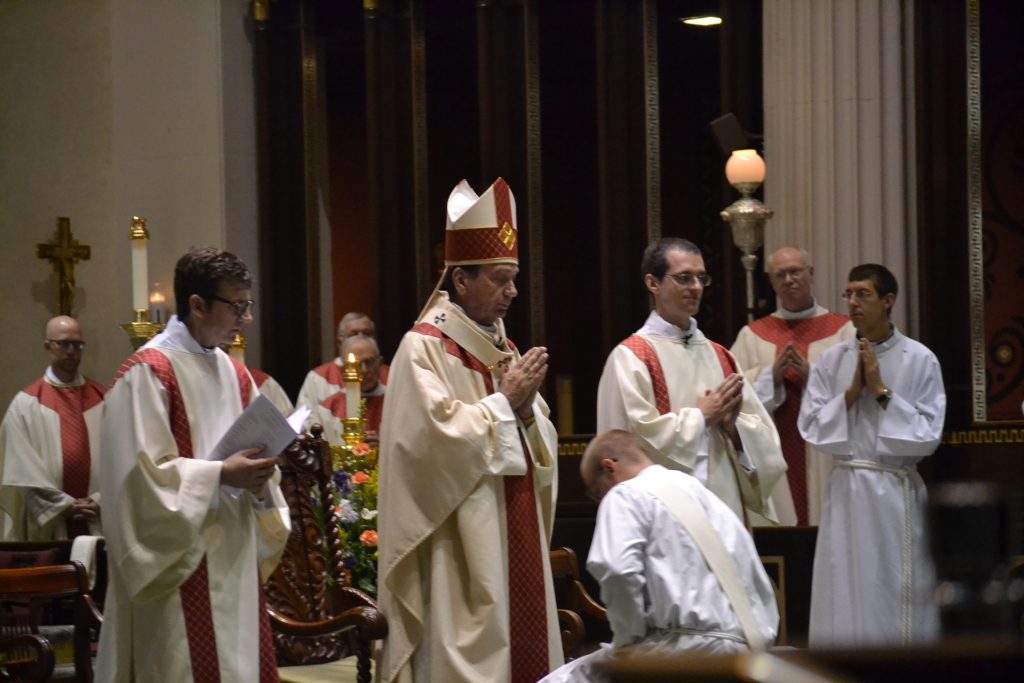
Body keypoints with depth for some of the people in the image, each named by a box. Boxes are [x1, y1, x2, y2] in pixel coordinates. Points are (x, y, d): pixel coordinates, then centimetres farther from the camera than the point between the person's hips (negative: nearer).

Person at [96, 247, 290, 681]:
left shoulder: (235, 375, 13)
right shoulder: (147, 374, -11)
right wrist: (220, 475, -21)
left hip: (235, 560, 8)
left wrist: (257, 479, -5)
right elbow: (142, 472, -17)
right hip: (179, 566, -7)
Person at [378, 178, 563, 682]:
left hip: (515, 543, 8)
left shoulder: (500, 347, 15)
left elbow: (541, 447, 14)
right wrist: (504, 402, -12)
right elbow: (440, 438, -20)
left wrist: (527, 409, -6)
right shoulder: (424, 348, -9)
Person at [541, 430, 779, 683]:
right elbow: (760, 585, 24)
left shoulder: (628, 494, 3)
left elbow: (618, 571, -17)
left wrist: (627, 640, -6)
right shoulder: (703, 494, 27)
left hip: (689, 646, -8)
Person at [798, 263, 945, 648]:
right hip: (847, 491, 3)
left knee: (898, 599, -1)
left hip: (897, 492, -3)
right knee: (847, 596, 3)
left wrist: (881, 391, -12)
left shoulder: (920, 360, -4)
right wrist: (852, 392, -8)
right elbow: (810, 428, 2)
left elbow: (928, 436, -7)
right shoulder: (831, 362, 6)